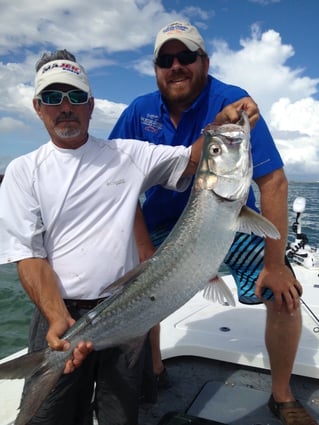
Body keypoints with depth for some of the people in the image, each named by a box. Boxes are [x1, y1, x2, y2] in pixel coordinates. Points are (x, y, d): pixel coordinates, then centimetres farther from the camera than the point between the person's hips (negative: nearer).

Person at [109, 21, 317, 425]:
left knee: (285, 294, -14)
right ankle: (153, 373, 19)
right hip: (163, 221, 3)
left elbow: (273, 182, -23)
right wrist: (145, 251, -19)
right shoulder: (139, 112, -10)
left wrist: (275, 264, -25)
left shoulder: (233, 102, -20)